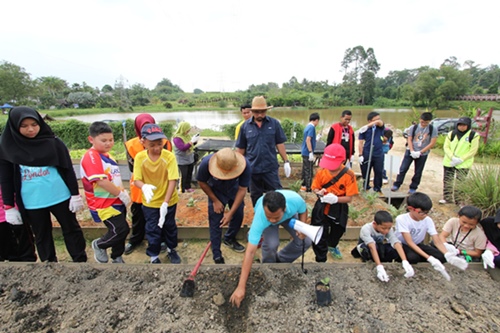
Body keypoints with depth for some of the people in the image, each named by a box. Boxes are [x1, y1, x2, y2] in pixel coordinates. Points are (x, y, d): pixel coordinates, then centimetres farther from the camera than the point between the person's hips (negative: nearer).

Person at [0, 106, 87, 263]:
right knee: (42, 236, 14)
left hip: (60, 197, -1)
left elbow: (68, 169, -3)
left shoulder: (53, 142, -5)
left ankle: (81, 261, 25)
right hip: (32, 202, 1)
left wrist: (75, 194, -5)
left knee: (71, 229, 10)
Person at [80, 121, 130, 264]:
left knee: (120, 231, 15)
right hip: (104, 204, -8)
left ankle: (117, 258, 34)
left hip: (117, 201, 8)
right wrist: (121, 194, -18)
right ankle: (99, 245, 18)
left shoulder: (107, 155, 9)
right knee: (122, 230, -10)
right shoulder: (91, 157, -18)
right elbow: (101, 181, -25)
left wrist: (123, 194, 11)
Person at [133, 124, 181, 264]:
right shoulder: (140, 157, -15)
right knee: (152, 230, 10)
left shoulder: (169, 156, -21)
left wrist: (165, 203, -29)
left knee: (169, 226, 18)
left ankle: (171, 249, 42)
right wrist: (144, 186, -37)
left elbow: (172, 180, -23)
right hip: (150, 202, 1)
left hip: (169, 201, 0)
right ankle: (154, 256, 32)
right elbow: (136, 180, -13)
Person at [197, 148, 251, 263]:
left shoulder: (245, 165, -37)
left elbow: (242, 190, -25)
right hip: (216, 192, -1)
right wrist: (215, 201, -13)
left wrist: (230, 213, -26)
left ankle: (229, 239, 38)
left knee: (238, 215, 10)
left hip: (234, 190, 2)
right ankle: (217, 256, 10)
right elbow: (202, 182, -17)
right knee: (215, 223, -4)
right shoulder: (206, 163, -37)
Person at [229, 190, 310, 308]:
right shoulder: (260, 218, -45)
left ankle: (281, 261, 17)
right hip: (264, 218, -2)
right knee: (271, 244, -28)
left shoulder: (296, 199, -41)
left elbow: (303, 210, -13)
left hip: (289, 215, 3)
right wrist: (241, 287, -44)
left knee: (305, 241, -10)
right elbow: (250, 252, -43)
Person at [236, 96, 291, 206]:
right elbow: (240, 148, 6)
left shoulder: (274, 123, -1)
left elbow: (280, 144, 3)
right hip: (252, 168, 1)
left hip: (271, 167, -1)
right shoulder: (245, 126, 0)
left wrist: (286, 162, 1)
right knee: (256, 197, 16)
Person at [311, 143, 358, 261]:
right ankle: (321, 259, 20)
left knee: (337, 231, 27)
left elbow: (349, 198, -20)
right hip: (323, 207, -1)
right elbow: (315, 188, -4)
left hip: (339, 210, 1)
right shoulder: (322, 172, -16)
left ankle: (332, 246, 60)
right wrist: (319, 192, -27)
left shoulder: (349, 175, -21)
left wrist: (336, 199, -37)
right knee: (320, 235, -1)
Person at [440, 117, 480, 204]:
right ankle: (447, 198, 23)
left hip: (463, 164, -3)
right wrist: (452, 157, -14)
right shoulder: (451, 134, 4)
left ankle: (459, 200, 7)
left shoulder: (473, 135, -3)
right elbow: (446, 147, 1)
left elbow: (473, 150, -5)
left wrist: (461, 159, -15)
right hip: (449, 162, 3)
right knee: (447, 181, 9)